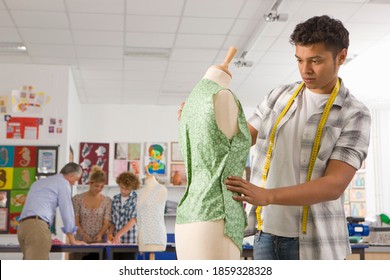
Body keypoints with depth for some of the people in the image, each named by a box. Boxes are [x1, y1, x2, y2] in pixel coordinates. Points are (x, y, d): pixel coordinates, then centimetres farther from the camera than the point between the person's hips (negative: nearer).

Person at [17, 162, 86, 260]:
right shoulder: (63, 183, 5)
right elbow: (67, 212, 3)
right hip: (37, 226, -8)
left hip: (23, 226, 8)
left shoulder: (39, 182, 30)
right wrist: (72, 240, 12)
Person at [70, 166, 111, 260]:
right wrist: (83, 234, -20)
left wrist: (100, 234, -20)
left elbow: (106, 223, 0)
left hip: (99, 242, 1)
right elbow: (75, 222, -2)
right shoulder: (78, 198, 2)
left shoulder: (107, 201, 5)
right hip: (80, 241, 0)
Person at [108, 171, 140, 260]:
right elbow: (113, 220, 16)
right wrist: (110, 233, -2)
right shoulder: (115, 199, 11)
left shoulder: (137, 199, -5)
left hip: (130, 242, -5)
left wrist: (118, 235, -20)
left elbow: (133, 220, -13)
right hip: (116, 242, 5)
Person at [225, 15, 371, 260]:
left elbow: (334, 185, -19)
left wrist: (267, 196, -31)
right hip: (268, 233, 4)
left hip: (315, 242, -4)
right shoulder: (280, 96, 7)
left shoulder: (355, 115, -8)